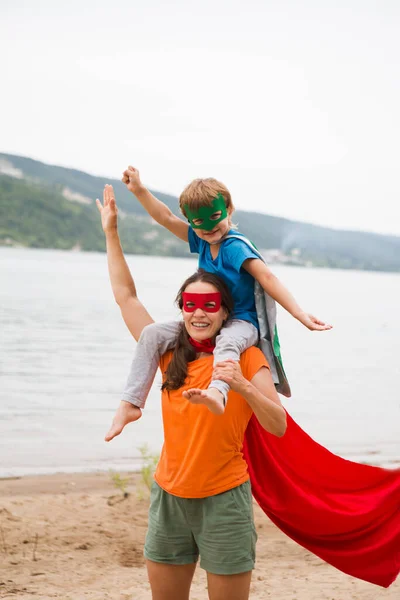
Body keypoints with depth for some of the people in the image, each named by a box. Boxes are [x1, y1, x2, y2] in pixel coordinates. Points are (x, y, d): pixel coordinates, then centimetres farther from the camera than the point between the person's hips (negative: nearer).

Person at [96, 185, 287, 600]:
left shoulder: (245, 356, -6)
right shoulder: (171, 354, 6)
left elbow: (278, 425, -14)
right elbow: (125, 295, 11)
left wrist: (241, 385, -30)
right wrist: (111, 233, 11)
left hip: (223, 499, -4)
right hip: (169, 497, 5)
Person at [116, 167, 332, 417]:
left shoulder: (235, 246, -17)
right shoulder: (201, 241, 5)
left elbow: (268, 279, -25)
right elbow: (166, 218, 9)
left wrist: (300, 314, -33)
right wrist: (139, 190, 0)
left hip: (241, 323, -8)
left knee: (227, 341, -43)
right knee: (153, 335, -6)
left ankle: (216, 393, -73)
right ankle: (131, 401, -8)